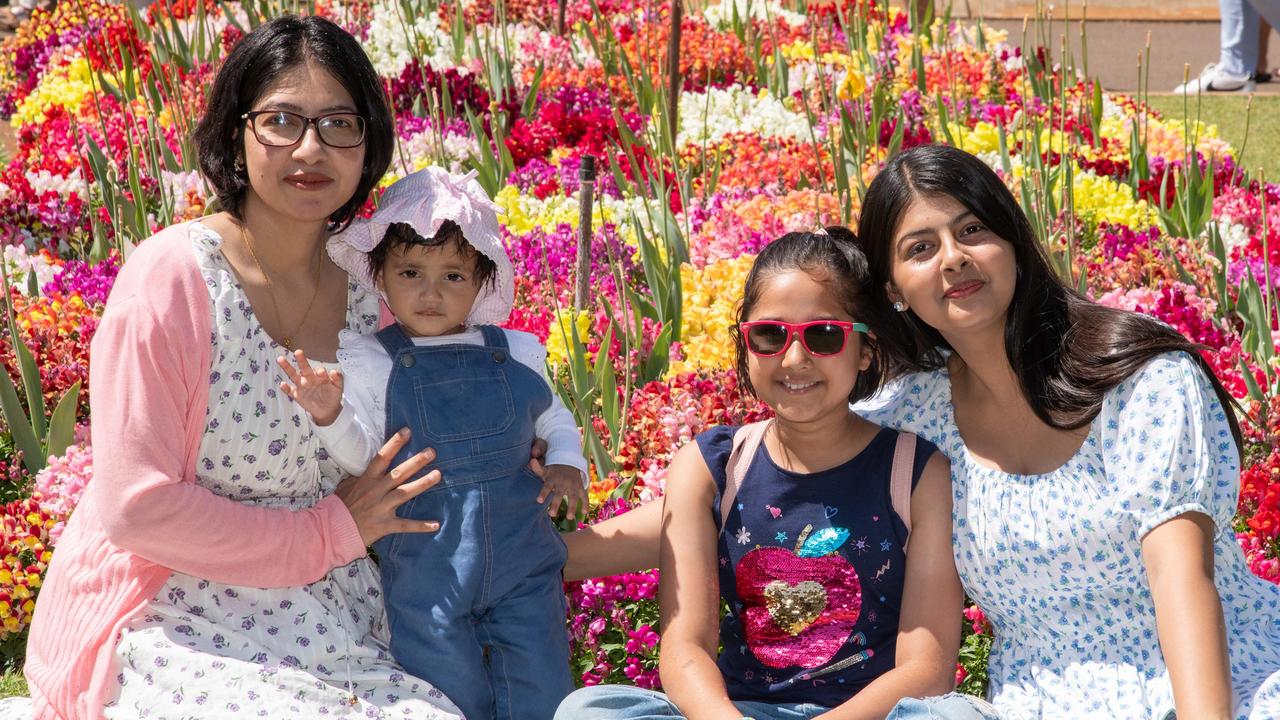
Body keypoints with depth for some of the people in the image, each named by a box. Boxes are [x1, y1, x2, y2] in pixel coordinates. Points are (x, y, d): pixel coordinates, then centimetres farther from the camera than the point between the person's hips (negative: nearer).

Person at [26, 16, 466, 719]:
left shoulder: (368, 295, 6)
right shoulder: (171, 277, -12)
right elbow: (136, 508, -16)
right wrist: (329, 532, -11)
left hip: (333, 632, 5)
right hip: (173, 629, -5)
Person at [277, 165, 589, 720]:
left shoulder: (517, 353, 3)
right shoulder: (368, 361, -4)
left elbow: (553, 415, 20)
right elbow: (360, 455, -9)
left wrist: (567, 462, 1)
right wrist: (330, 417, -28)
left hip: (523, 565, 2)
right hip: (425, 577, -2)